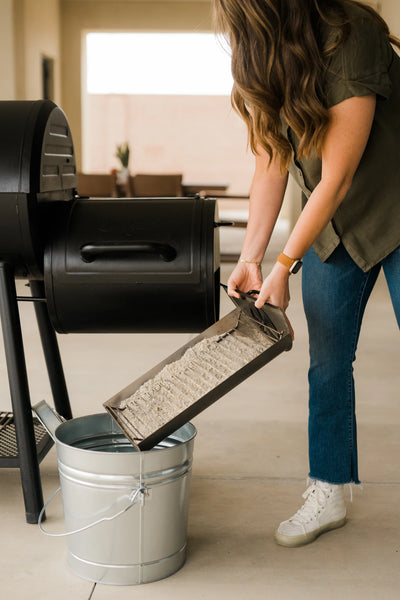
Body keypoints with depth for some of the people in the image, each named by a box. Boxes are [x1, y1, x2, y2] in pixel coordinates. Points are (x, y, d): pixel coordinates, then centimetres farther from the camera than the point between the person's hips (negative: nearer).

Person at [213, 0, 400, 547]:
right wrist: (250, 259, -6)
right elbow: (270, 170, -1)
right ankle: (328, 494, 16)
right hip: (331, 226, 6)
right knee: (327, 361, 4)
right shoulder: (262, 72, -4)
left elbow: (335, 180, -24)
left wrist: (284, 266, -18)